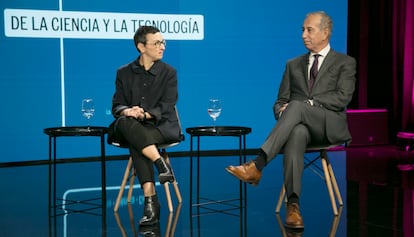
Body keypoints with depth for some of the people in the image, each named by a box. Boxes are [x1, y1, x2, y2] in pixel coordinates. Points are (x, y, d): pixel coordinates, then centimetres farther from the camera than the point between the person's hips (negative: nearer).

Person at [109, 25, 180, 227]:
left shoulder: (169, 73, 7)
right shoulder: (124, 73, 12)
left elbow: (167, 107, -4)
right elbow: (116, 106, 5)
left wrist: (146, 114, -24)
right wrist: (126, 111, -21)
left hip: (162, 126, -2)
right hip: (131, 127, 2)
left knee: (135, 142, -35)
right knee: (125, 122, -36)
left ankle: (150, 200, -40)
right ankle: (162, 165, -45)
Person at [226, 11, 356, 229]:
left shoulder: (345, 63, 12)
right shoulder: (293, 65, 24)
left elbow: (342, 98, -4)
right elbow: (280, 102, 18)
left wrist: (308, 103, -14)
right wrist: (282, 112, -7)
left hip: (330, 126, -2)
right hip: (301, 124, 2)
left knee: (296, 106, -35)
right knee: (296, 132, -38)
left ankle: (257, 165, -45)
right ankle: (293, 205, -49)